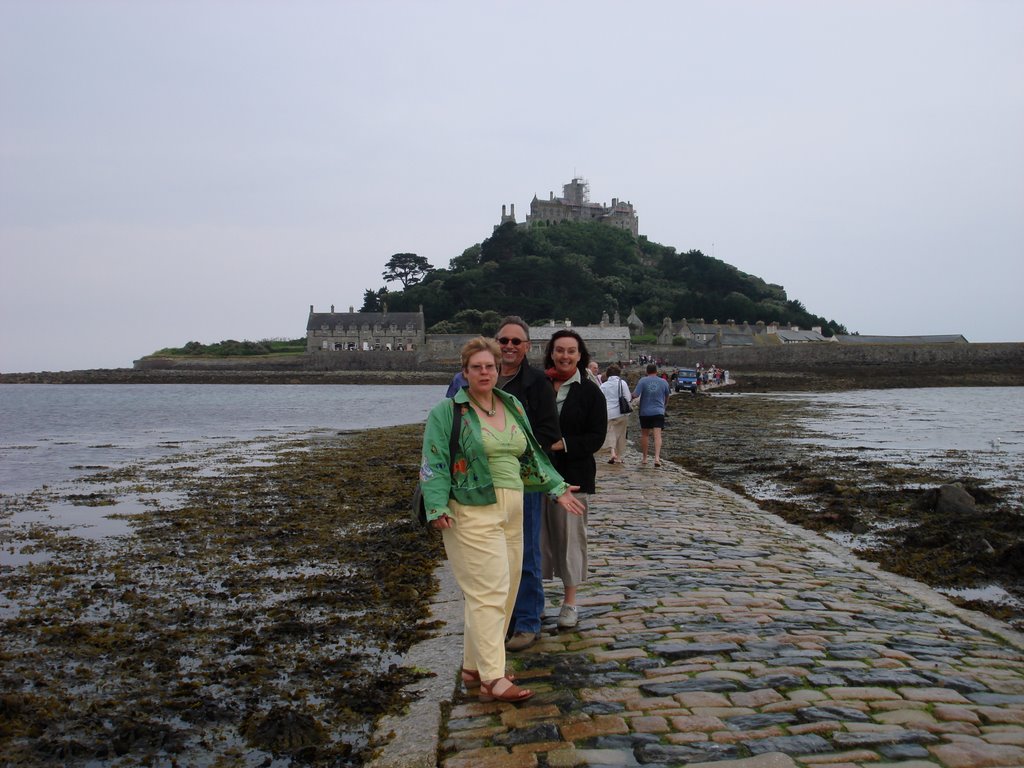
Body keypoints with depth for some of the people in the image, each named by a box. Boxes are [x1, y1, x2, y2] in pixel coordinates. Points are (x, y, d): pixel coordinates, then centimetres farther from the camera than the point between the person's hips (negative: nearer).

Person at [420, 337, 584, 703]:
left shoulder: (513, 406, 15)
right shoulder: (446, 412, -3)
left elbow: (532, 454, 22)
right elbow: (434, 465, -7)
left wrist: (557, 487, 17)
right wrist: (438, 508, -18)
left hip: (511, 512, 7)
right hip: (472, 514, -7)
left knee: (504, 591, 9)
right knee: (488, 592, -11)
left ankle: (474, 667, 21)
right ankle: (493, 680, -9)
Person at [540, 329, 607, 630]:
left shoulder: (590, 392, 0)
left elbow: (596, 437, -5)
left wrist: (562, 444, -17)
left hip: (573, 475, -2)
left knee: (570, 534, 3)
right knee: (539, 534, 6)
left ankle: (570, 602, 16)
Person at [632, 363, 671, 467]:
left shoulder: (642, 381, -6)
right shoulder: (664, 382, 4)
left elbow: (635, 395, -14)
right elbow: (667, 398, 17)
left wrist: (631, 397, 9)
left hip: (645, 412, 0)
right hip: (659, 412, 0)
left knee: (644, 435, 12)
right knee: (657, 435, -6)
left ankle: (644, 458, 19)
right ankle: (657, 457, -22)